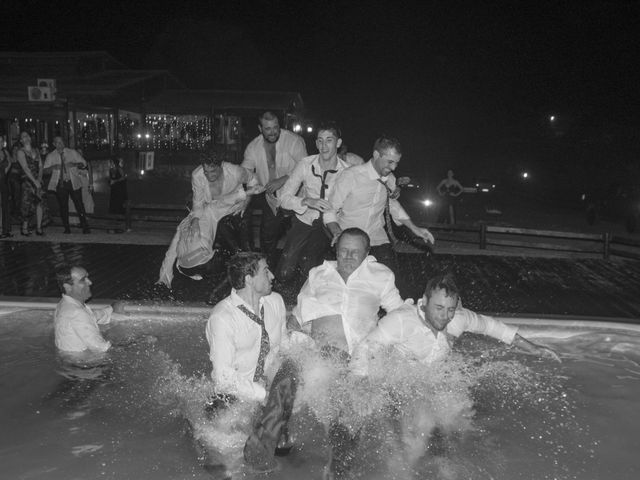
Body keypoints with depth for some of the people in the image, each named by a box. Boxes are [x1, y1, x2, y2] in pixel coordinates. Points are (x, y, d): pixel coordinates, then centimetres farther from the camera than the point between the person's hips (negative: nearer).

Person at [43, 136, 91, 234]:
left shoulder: (72, 152, 8)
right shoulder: (51, 156, 8)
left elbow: (83, 163, 8)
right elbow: (45, 170, 3)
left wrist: (74, 164, -11)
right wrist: (53, 167, -16)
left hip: (74, 183, -1)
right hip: (60, 184, 1)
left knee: (79, 205, -5)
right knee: (63, 207, 0)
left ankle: (85, 227, -1)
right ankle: (67, 228, 9)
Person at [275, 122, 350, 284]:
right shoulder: (306, 164, -11)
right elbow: (284, 198, -11)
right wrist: (307, 201, -29)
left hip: (328, 227, -1)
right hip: (303, 222, 1)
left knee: (309, 272, -15)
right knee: (283, 275, -4)